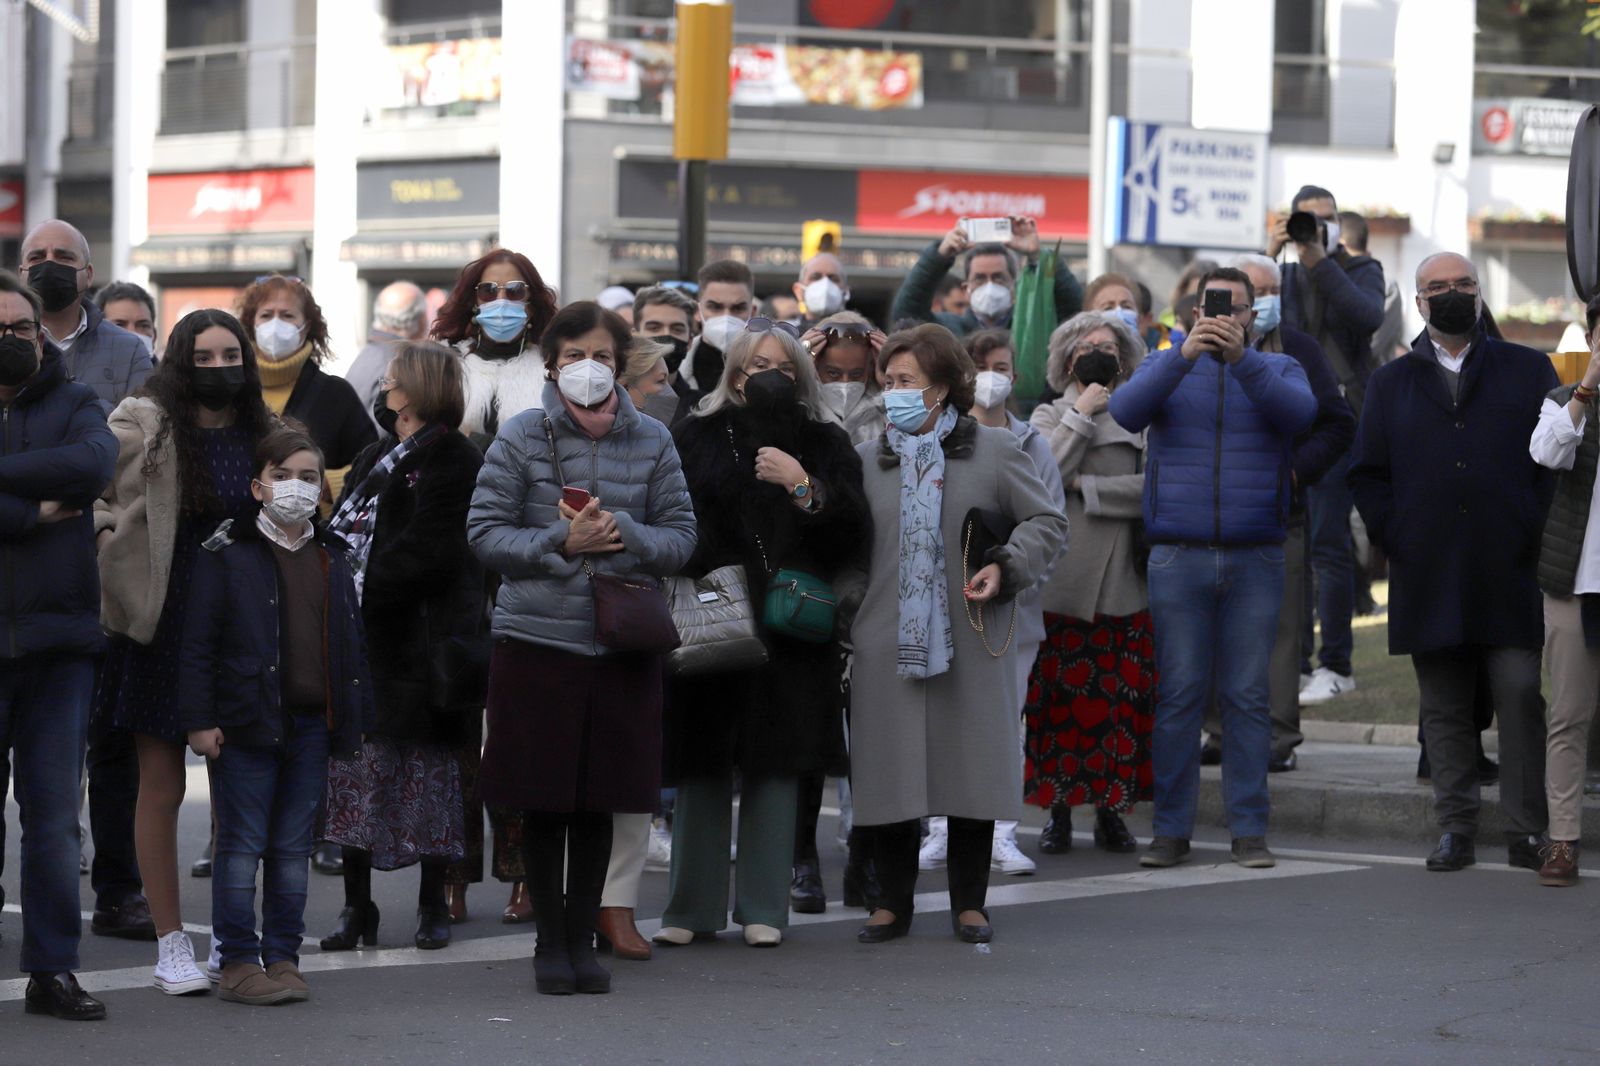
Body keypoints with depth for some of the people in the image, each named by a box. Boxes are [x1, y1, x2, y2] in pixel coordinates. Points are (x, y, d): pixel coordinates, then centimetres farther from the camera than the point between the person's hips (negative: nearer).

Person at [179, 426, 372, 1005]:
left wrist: (355, 716, 14)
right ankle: (238, 963, 3)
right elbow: (197, 643, -6)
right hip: (247, 722, -5)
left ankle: (283, 956, 16)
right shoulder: (228, 554, -4)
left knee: (294, 848, 9)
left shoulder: (331, 558, 12)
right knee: (242, 846, -1)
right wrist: (199, 719, -12)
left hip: (313, 724, 5)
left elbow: (352, 642, 19)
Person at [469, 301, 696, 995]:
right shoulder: (520, 439, -2)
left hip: (624, 645, 2)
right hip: (536, 641, -2)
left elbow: (681, 536, 4)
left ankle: (583, 937, 20)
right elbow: (484, 532, -4)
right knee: (543, 803, 4)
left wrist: (625, 535, -15)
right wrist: (561, 543, -16)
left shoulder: (652, 442, 5)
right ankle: (550, 942, 17)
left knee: (599, 804, 7)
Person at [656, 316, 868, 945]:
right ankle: (693, 905, 10)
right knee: (703, 767, 2)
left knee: (773, 766, 1)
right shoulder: (699, 437, 8)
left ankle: (763, 908, 8)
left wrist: (803, 485, -14)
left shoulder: (823, 444, 9)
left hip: (788, 628, 0)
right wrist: (693, 581, -9)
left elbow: (852, 528, -1)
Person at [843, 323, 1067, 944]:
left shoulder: (994, 452, 3)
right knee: (888, 772, 1)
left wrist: (1005, 567, -10)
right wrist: (842, 611, 3)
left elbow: (1047, 522, 6)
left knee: (971, 769, 2)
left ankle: (969, 904, 14)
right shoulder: (868, 461, 12)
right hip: (887, 645, 2)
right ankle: (893, 903, 13)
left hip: (971, 643, -2)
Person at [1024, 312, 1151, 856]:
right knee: (1059, 697, -2)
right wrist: (1082, 415, -5)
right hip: (1061, 580, 0)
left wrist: (1085, 487, -8)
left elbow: (1153, 487, -5)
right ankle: (1059, 808, 6)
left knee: (1122, 698, 0)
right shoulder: (1050, 416, 12)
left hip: (1124, 581, 0)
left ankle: (1111, 809, 9)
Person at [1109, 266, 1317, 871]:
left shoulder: (1277, 369, 11)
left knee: (1248, 697, 0)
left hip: (1255, 561, 0)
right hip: (1177, 558, 0)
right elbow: (1126, 412, -9)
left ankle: (1249, 830, 4)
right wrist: (1185, 355, -21)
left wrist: (1241, 358, -24)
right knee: (1178, 696, -2)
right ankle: (1171, 831, 2)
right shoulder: (1165, 367, 11)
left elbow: (1300, 412, -11)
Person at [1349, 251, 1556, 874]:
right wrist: (1396, 538, 1)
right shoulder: (1391, 384, 15)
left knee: (1520, 697, -8)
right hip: (1428, 580, 2)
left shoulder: (1528, 372, 9)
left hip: (1509, 572, -2)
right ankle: (1455, 829, 9)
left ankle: (1527, 833, -3)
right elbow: (1367, 474, 14)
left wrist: (1535, 531, -5)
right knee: (1444, 710, 4)